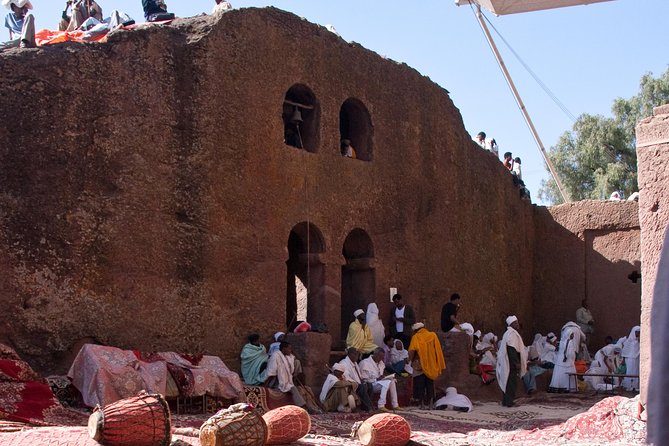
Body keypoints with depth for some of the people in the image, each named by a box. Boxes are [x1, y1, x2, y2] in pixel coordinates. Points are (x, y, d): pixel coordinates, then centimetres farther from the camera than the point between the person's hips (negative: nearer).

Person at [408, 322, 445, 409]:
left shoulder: (416, 337, -6)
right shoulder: (433, 335, 4)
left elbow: (412, 351, -18)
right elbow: (438, 350, 2)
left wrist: (411, 360, -2)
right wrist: (439, 366, 6)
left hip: (420, 365, -3)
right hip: (431, 365, 3)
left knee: (420, 385, 5)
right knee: (430, 384, 11)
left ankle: (422, 404, 4)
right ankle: (430, 404, 7)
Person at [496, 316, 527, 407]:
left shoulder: (508, 333, 18)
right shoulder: (512, 334, -15)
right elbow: (512, 349, -22)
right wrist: (517, 363, -23)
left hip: (507, 362, 11)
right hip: (512, 362, -11)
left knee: (507, 382, 14)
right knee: (511, 382, -7)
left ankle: (505, 401, 18)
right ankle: (509, 402, -6)